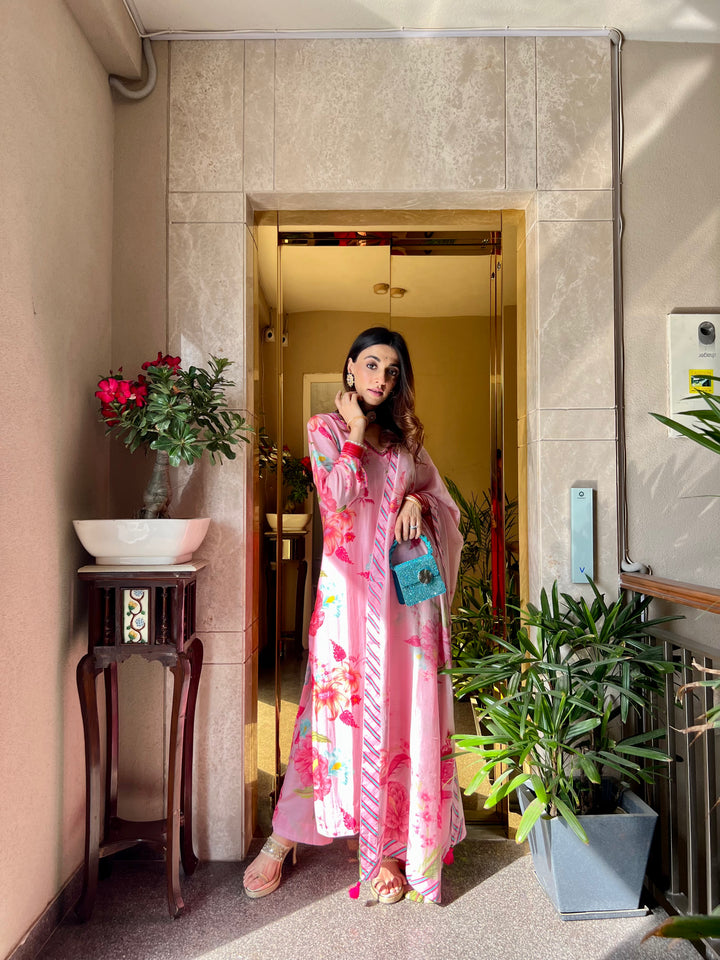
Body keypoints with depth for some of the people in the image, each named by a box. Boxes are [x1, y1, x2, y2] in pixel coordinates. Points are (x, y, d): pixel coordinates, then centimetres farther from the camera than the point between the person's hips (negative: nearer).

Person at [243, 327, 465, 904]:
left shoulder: (404, 435, 15)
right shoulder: (325, 428, 4)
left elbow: (444, 499, 17)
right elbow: (338, 497, -12)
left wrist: (418, 501, -3)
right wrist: (356, 433, -6)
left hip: (404, 583, 4)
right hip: (351, 582, -3)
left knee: (401, 704, 3)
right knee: (343, 702, -1)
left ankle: (386, 845, 17)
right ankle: (283, 839, 17)